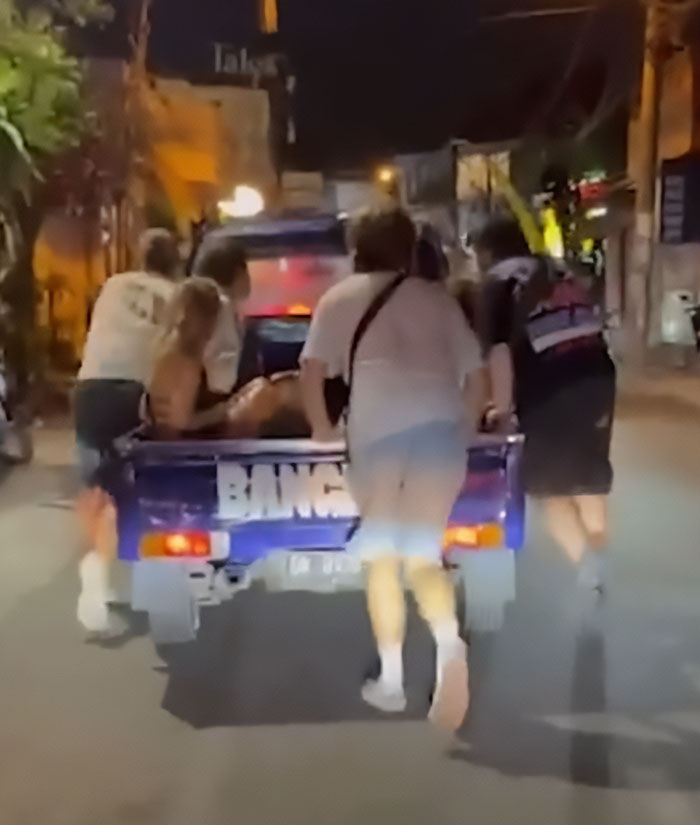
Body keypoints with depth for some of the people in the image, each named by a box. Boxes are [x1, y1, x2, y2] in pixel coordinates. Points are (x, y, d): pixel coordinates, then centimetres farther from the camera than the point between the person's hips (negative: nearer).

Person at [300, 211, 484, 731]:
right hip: (440, 420, 2)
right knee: (423, 554, 7)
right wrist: (465, 429, 29)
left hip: (376, 425, -1)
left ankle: (392, 679, 14)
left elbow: (313, 372, 7)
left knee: (383, 557, 13)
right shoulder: (437, 296, 23)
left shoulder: (339, 298, 19)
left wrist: (322, 430, 19)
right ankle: (450, 643, -21)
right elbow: (473, 373, 18)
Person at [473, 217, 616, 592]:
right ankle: (596, 563, 24)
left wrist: (503, 407, -2)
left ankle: (587, 562, -11)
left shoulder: (498, 288, 2)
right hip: (598, 379, 7)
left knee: (551, 488, 5)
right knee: (590, 480, 18)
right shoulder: (563, 277, 22)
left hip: (551, 394, -6)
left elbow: (499, 353, -9)